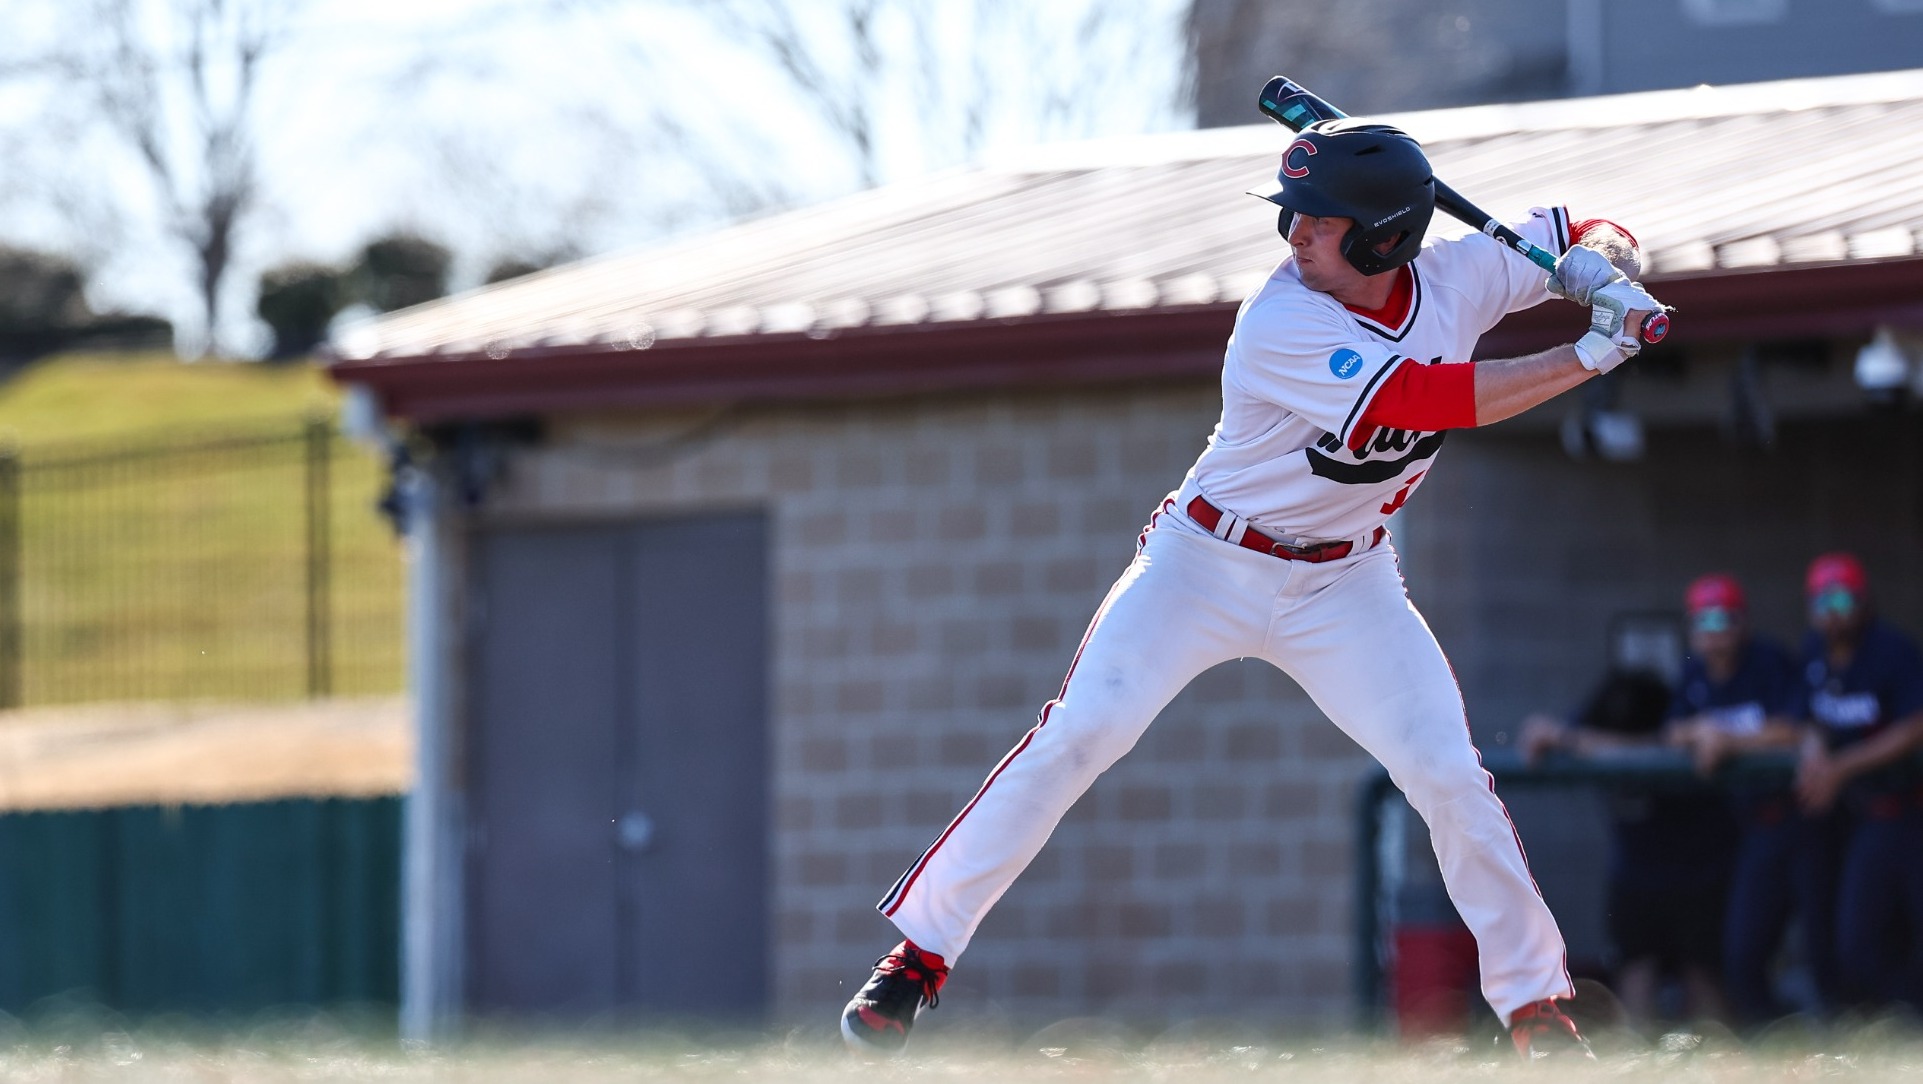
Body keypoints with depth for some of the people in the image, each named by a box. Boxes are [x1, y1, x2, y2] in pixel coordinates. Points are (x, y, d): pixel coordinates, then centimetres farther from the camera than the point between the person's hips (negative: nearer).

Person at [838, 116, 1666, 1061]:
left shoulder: (1459, 279, -10)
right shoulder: (1282, 327, -27)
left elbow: (1599, 237, 4)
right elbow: (1433, 399, -34)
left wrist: (1596, 264, -20)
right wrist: (1592, 353, -32)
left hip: (1345, 585, 4)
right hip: (1207, 566, -4)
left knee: (1452, 779, -9)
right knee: (1074, 739, -16)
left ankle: (1535, 1006, 4)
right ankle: (917, 956, -8)